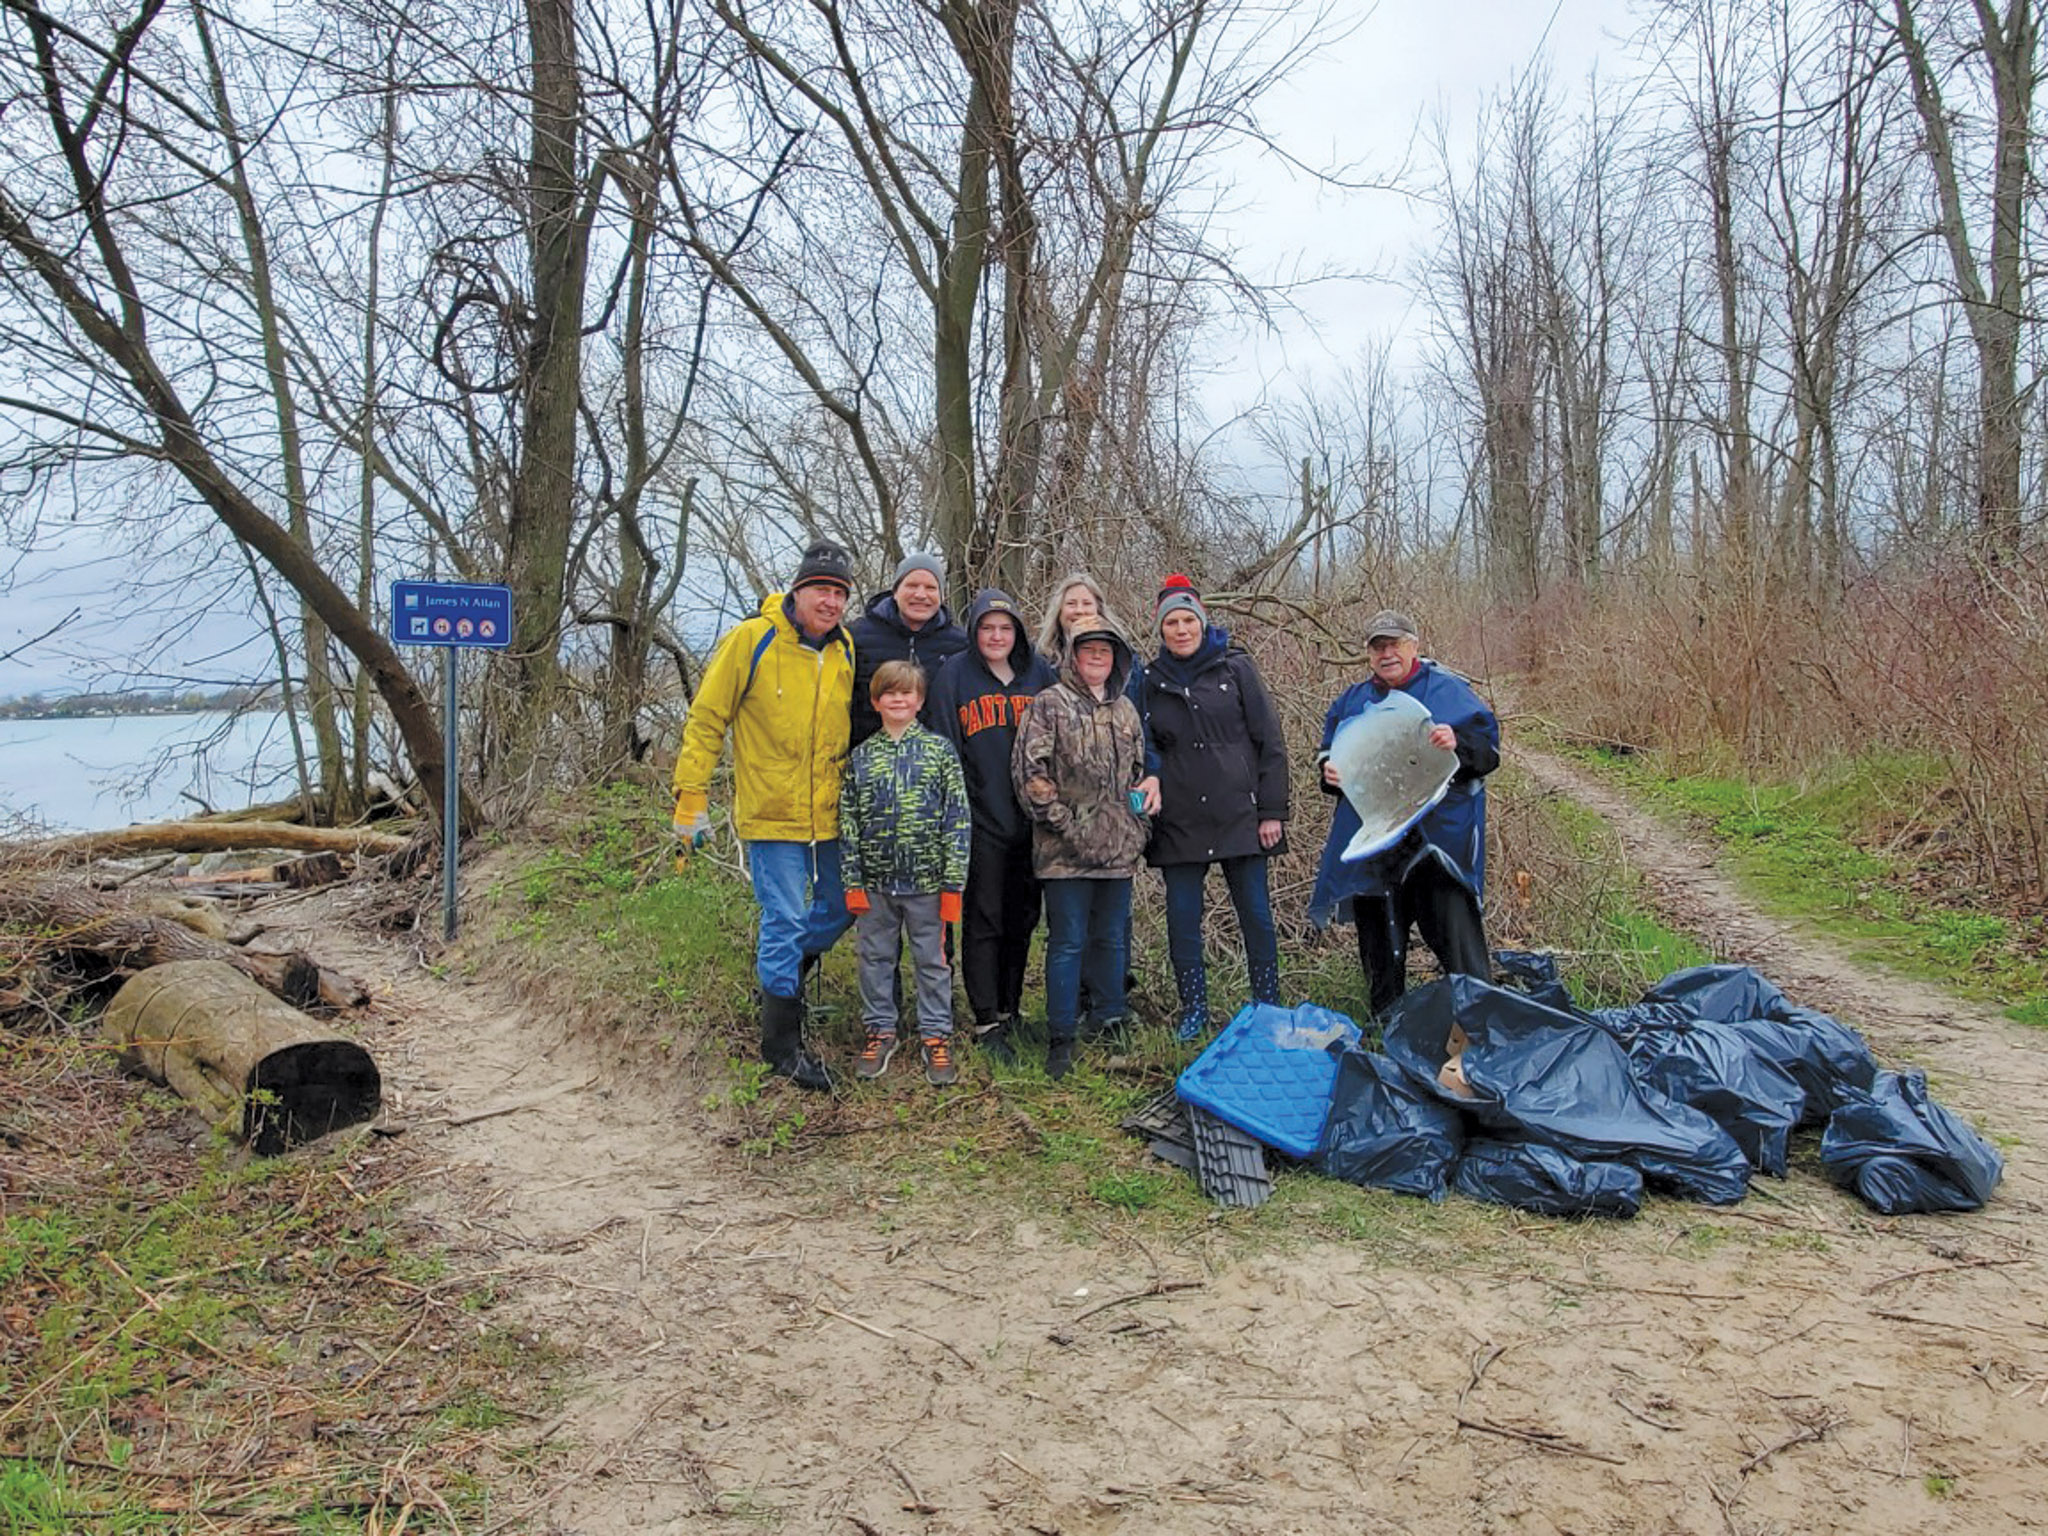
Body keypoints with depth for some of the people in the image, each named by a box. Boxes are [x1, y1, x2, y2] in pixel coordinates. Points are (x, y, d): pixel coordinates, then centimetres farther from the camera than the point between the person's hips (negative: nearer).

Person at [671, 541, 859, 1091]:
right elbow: (706, 720, -5)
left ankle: (782, 968, 44)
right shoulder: (752, 640, -9)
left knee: (841, 909, 15)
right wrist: (692, 796, -8)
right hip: (771, 814, -6)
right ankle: (781, 1042, 12)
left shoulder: (846, 649, 7)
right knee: (786, 919, -4)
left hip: (829, 815, 6)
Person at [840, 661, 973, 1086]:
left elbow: (958, 818, -3)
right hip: (875, 882, 2)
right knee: (875, 957, 12)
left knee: (932, 960, 7)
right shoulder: (860, 756, 4)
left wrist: (953, 883, -7)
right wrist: (853, 883, 0)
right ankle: (880, 1030, 27)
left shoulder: (940, 750, -1)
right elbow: (848, 822, 5)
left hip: (927, 880, -2)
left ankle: (936, 1035, 20)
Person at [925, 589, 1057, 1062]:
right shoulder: (953, 675, -2)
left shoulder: (1039, 673, 9)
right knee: (984, 922, 0)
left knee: (1022, 919, 12)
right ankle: (987, 1024, 9)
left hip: (1031, 820, 4)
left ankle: (1009, 1011, 26)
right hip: (981, 822, -4)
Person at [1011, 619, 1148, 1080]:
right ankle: (1060, 1040, 6)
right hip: (1066, 850, -5)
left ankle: (1111, 1024, 26)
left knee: (1112, 938, 13)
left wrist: (1138, 825, 15)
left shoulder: (1125, 710, 16)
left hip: (1118, 848, 5)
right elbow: (1029, 769, -10)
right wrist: (1062, 821, -13)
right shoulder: (1049, 704, -3)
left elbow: (1139, 770, 26)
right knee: (1068, 942, -2)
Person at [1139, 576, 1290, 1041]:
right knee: (1182, 920, 4)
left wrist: (1273, 811, -4)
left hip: (1240, 815, -2)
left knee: (1256, 915, 3)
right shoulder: (1151, 682, 8)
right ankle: (1194, 1013, 18)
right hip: (1179, 824, 2)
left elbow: (1269, 741, 1)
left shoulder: (1235, 668, 2)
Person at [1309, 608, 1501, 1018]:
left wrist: (1458, 744, -23)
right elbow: (1329, 753, 23)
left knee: (1453, 925, -12)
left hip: (1439, 838, -4)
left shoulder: (1450, 691, 2)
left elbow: (1488, 749, -2)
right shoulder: (1352, 700, 14)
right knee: (1379, 938, 12)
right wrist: (1329, 772, 1)